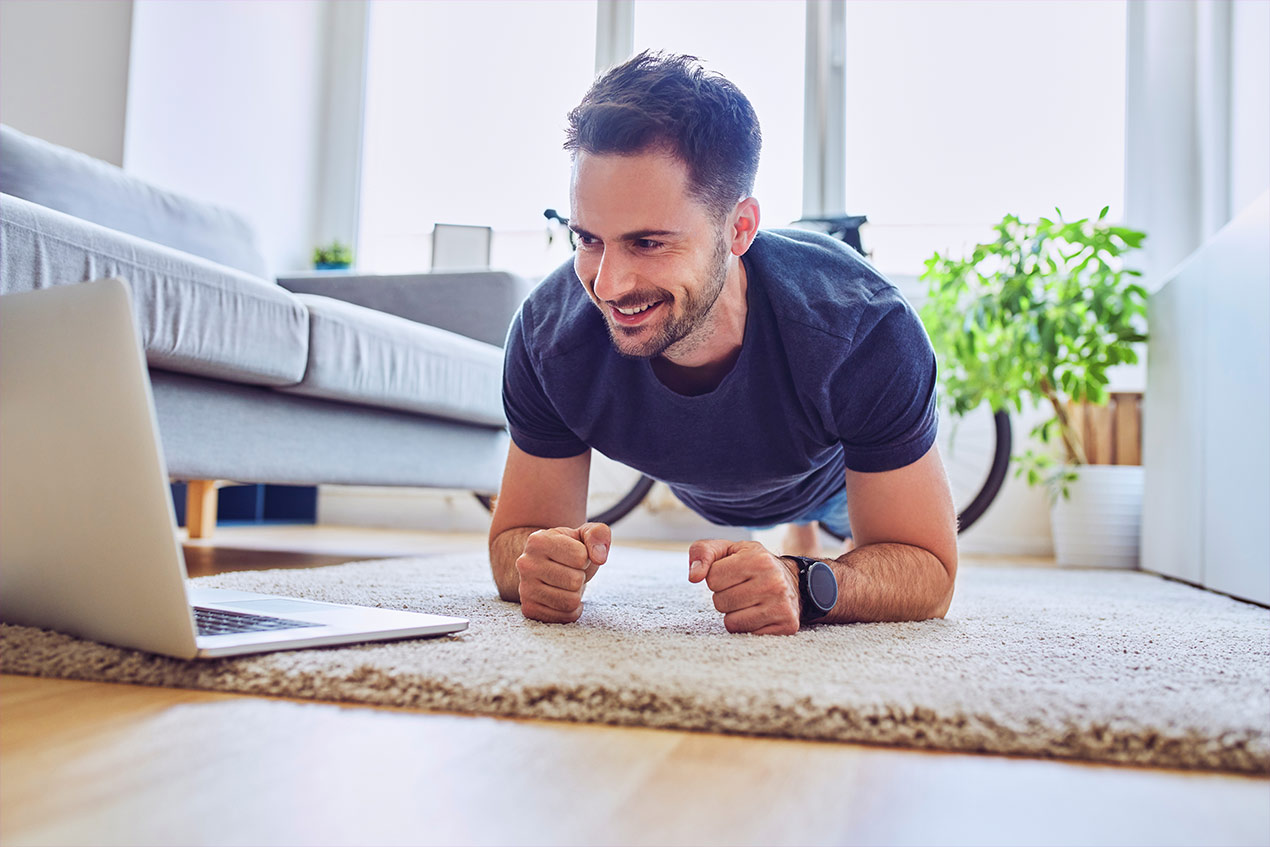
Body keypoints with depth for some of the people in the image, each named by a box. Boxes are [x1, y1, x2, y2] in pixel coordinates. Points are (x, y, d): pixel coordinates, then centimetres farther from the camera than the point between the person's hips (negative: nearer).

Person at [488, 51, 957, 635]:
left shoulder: (865, 332, -44)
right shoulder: (547, 335, -38)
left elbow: (928, 570, -36)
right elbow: (514, 537, -26)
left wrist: (807, 587, -59)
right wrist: (540, 565, -52)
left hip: (838, 480, -1)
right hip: (692, 498, 2)